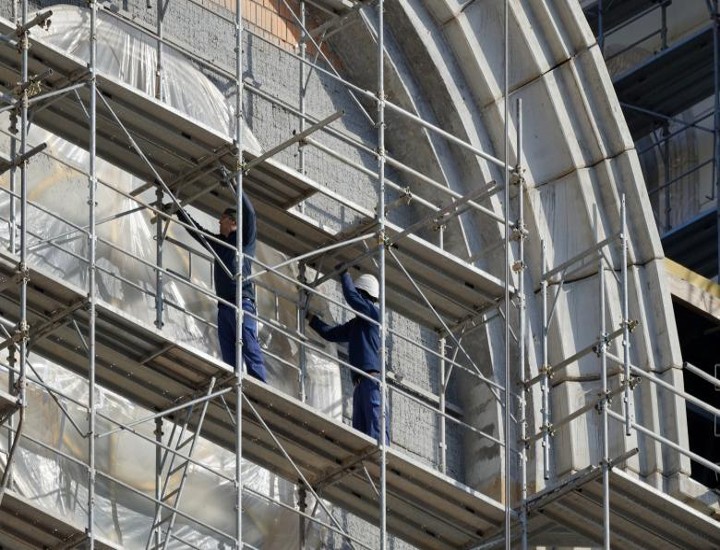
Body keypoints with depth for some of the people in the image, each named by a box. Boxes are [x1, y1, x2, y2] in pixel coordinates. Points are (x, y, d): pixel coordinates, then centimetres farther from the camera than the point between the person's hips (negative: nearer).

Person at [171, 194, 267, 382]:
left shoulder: (245, 238, 3)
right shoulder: (218, 242, 23)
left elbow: (249, 213, -10)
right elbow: (195, 229, 32)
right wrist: (178, 210, 33)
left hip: (242, 302, -8)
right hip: (224, 304, 8)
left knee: (250, 349, -14)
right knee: (229, 356, 3)